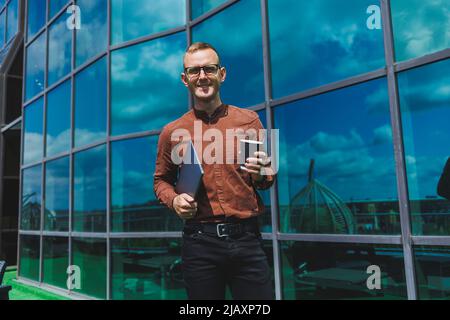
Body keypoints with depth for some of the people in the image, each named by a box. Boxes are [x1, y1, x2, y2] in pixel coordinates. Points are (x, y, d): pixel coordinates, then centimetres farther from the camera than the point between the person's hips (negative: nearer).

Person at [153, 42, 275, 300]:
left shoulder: (249, 120, 4)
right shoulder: (172, 132, 4)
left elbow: (269, 177, 11)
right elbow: (162, 180, 16)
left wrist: (261, 175, -11)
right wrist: (173, 199, -4)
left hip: (247, 238, 0)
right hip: (199, 240, 0)